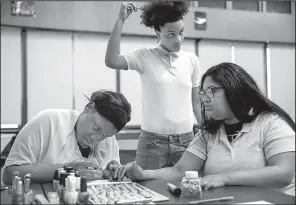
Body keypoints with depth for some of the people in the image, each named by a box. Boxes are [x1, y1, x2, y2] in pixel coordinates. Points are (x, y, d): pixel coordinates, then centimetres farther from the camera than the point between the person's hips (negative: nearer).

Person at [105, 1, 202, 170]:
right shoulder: (145, 56, -4)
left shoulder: (192, 60, 5)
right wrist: (121, 20, -17)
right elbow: (111, 61, -21)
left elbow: (196, 102, 12)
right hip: (152, 140, -2)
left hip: (185, 140, 3)